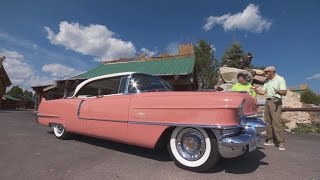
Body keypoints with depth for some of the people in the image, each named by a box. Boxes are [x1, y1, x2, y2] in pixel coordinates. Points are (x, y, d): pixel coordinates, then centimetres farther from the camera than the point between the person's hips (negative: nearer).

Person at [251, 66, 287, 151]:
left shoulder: (280, 79, -4)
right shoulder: (267, 81, 17)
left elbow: (284, 92, -11)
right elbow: (263, 92, 16)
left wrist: (278, 91, -32)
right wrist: (255, 89, 1)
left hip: (276, 101, -7)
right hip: (268, 101, 7)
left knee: (276, 122, -13)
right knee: (268, 121, 7)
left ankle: (281, 142, -8)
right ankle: (270, 140, 15)